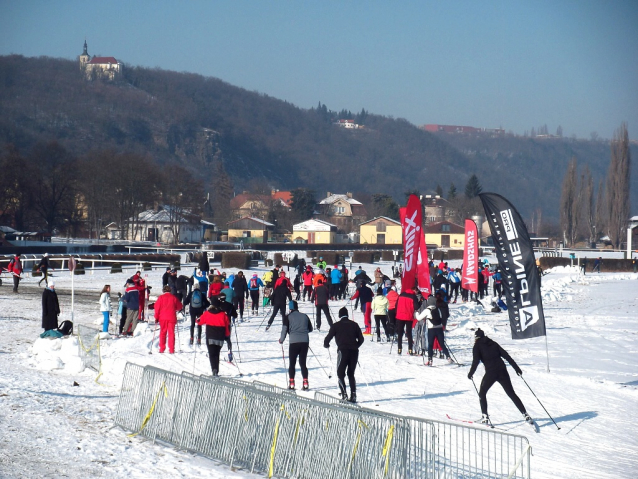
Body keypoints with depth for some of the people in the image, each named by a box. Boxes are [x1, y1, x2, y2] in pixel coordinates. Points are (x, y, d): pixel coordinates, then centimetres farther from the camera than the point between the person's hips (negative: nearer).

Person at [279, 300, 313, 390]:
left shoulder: (288, 317, 1)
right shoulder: (304, 316, 12)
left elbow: (284, 330, -3)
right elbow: (310, 329, 19)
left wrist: (281, 340, 13)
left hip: (294, 342, -3)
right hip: (305, 342, 3)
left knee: (292, 363, 8)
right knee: (303, 363, 10)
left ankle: (291, 383, 1)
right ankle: (305, 382, -1)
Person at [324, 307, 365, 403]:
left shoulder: (336, 325, 3)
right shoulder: (354, 324, 12)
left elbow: (328, 338, 1)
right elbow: (361, 339, 13)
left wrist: (326, 344, 23)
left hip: (343, 351, -4)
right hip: (354, 352, 4)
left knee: (340, 374, 3)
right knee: (351, 374, 15)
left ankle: (344, 395, -11)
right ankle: (353, 395, 6)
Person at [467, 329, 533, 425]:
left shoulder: (477, 346, 4)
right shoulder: (493, 343, 16)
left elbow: (475, 361, -8)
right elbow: (506, 355, 12)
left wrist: (470, 373, 4)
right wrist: (516, 368, 12)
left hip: (490, 373, -4)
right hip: (502, 371, 4)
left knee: (482, 393, 18)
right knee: (512, 394, 10)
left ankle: (485, 416, 8)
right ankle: (526, 415, 2)